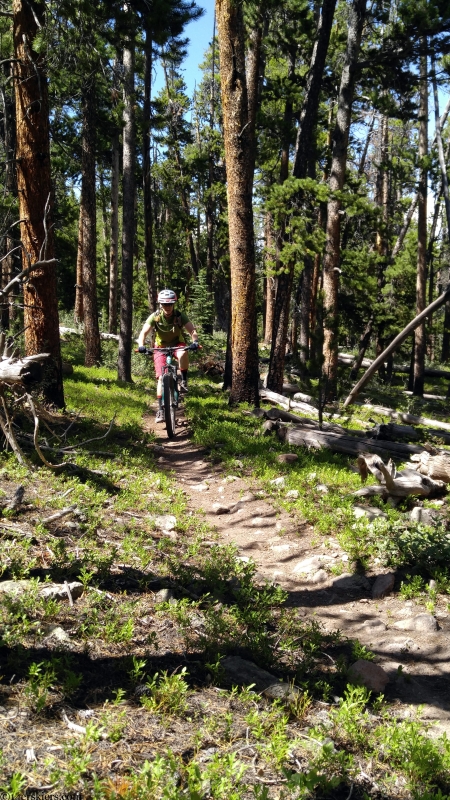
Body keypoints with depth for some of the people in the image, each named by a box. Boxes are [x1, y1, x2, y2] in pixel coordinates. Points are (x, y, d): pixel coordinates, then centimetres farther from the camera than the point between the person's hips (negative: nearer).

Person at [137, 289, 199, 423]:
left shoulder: (180, 316, -17)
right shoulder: (155, 317, -17)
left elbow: (192, 330, -22)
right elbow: (144, 332, -22)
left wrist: (195, 341, -44)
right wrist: (141, 345, -41)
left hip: (177, 344, 0)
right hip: (160, 347, 0)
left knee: (183, 354, -38)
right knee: (161, 377, -11)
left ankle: (184, 380, -15)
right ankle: (160, 409, -5)